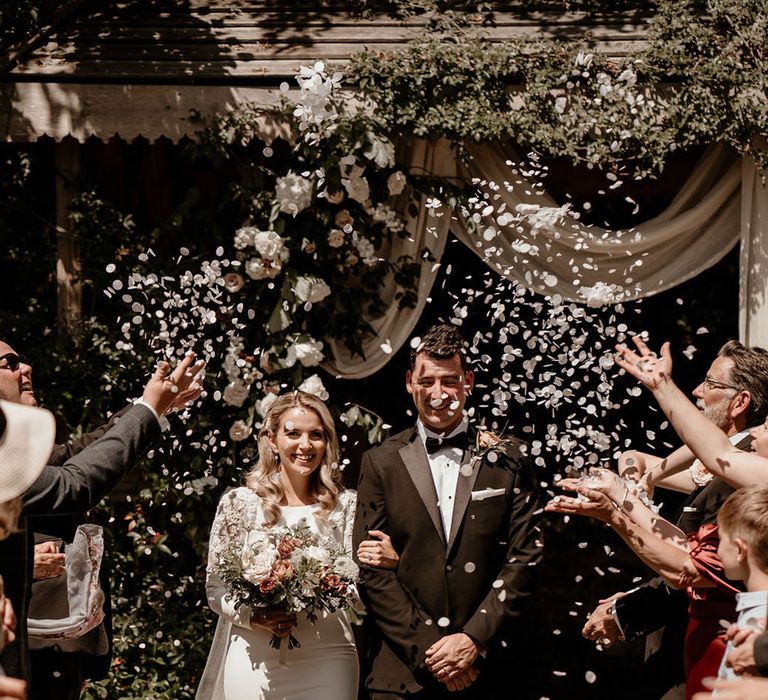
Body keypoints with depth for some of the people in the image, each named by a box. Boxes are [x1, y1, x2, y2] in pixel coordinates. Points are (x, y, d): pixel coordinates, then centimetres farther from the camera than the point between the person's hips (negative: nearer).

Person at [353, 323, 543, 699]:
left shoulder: (509, 458, 5)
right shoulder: (380, 463, 5)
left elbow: (524, 556, 0)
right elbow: (371, 568, 0)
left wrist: (475, 639, -10)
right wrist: (425, 650, -9)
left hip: (488, 667, 0)